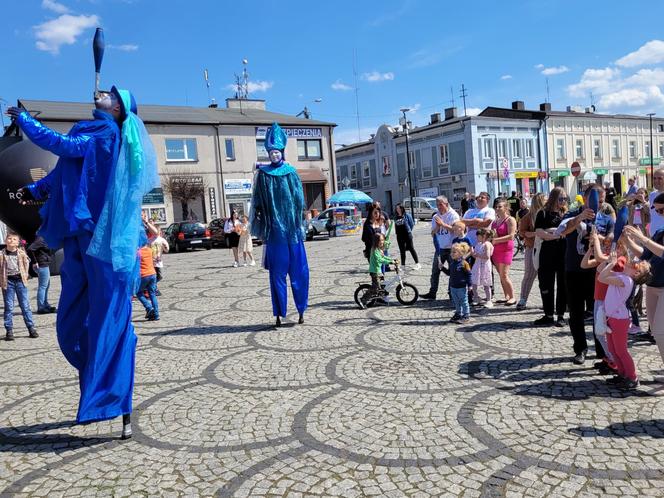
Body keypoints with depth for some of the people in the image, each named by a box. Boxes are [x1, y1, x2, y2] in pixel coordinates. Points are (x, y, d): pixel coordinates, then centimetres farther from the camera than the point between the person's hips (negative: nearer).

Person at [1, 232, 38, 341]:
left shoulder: (21, 253, 1)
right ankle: (9, 331, 11)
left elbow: (26, 264, 15)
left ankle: (31, 328, 8)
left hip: (20, 280, 1)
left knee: (25, 306, 4)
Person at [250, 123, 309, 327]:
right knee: (277, 272, 1)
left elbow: (300, 200, 9)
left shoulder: (291, 172, 8)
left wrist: (300, 224, 3)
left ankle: (301, 310, 12)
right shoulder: (263, 174, 5)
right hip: (274, 229, -1)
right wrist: (261, 227, -5)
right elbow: (258, 202, 2)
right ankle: (279, 314, 6)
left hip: (292, 228, 1)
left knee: (298, 270, 3)